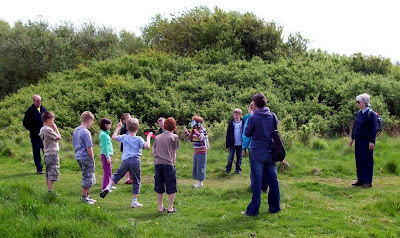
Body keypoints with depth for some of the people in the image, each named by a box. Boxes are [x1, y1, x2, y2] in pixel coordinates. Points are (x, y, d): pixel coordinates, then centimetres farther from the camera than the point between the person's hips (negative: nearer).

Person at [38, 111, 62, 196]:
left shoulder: (42, 129, 11)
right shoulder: (48, 129, -17)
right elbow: (59, 137, -14)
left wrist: (53, 128, 11)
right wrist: (55, 128, -5)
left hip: (47, 154, 10)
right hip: (53, 153, -10)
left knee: (48, 174, 12)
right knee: (53, 173, -10)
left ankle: (49, 190, 17)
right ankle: (50, 191, -12)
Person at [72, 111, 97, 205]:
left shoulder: (75, 130, 9)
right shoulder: (86, 132, -18)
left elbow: (74, 144, 18)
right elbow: (89, 148, -19)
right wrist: (92, 158, -8)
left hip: (79, 157, 9)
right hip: (86, 158, -9)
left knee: (87, 177, 19)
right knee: (88, 177, 1)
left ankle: (87, 196, 25)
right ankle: (84, 198, 9)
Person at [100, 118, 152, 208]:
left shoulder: (124, 137, 7)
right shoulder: (139, 139, 0)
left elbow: (114, 137, 17)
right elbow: (147, 146, -13)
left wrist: (118, 128, 28)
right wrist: (148, 137, 2)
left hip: (125, 161, 2)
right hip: (135, 160, -2)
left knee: (117, 175, 18)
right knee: (136, 181, 6)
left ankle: (108, 187, -5)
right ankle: (134, 202, 9)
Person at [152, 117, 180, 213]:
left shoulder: (157, 137, 14)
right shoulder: (174, 137, 1)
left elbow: (153, 152, 14)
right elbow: (174, 153, 1)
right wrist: (173, 163, 7)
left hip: (157, 163, 5)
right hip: (168, 164, -4)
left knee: (159, 187, 13)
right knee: (171, 187, 5)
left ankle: (160, 207, 18)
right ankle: (170, 208, 5)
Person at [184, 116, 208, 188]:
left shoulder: (201, 131, -16)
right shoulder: (194, 131, 9)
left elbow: (201, 138, -34)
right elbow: (191, 139, 20)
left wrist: (196, 132, -48)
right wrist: (186, 133, 11)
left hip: (201, 152, -9)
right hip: (195, 152, 9)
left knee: (200, 167, -3)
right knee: (195, 167, 14)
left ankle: (200, 182, 4)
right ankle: (197, 181, 24)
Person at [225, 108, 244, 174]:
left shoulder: (243, 123, -2)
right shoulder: (231, 123, -1)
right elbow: (228, 134, 0)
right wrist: (228, 143, -5)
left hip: (240, 144, 0)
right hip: (232, 144, 0)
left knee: (239, 157, 10)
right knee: (230, 157, 4)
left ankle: (238, 168, 21)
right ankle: (228, 168, 14)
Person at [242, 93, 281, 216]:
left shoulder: (253, 118, -13)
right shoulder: (273, 116, 2)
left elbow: (247, 133, -2)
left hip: (257, 154, -4)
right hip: (270, 153, 4)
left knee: (256, 182, 0)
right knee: (273, 180, 12)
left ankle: (253, 210, 4)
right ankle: (274, 207, 20)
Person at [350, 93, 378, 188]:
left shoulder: (371, 114, -11)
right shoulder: (359, 113, 13)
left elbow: (373, 129, -14)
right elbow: (355, 126, 20)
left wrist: (371, 141, -17)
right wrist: (352, 138, 19)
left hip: (366, 141, -8)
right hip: (358, 141, 8)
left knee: (367, 160, -1)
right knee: (359, 160, 11)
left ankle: (368, 181, 5)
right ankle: (360, 180, 20)